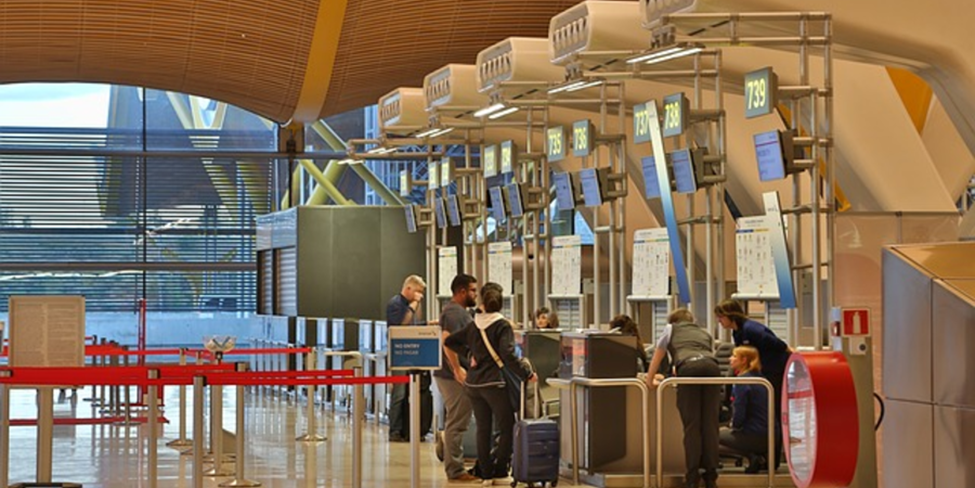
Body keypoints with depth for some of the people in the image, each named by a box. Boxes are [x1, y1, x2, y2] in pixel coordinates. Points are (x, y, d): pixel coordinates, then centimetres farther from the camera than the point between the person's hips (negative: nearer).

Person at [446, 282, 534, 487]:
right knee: (507, 428, 5)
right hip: (494, 382, -6)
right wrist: (527, 374, -17)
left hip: (473, 383, 6)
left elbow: (450, 341, 16)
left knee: (483, 429, 11)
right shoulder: (502, 326, -10)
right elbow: (508, 355, -21)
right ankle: (500, 471, 0)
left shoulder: (474, 325, 7)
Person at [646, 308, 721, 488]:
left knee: (692, 425, -4)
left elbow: (658, 354, 33)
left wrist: (650, 379, 46)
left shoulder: (671, 329, 30)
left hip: (688, 368, -3)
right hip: (712, 367, 3)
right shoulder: (705, 333, 36)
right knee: (710, 424, 3)